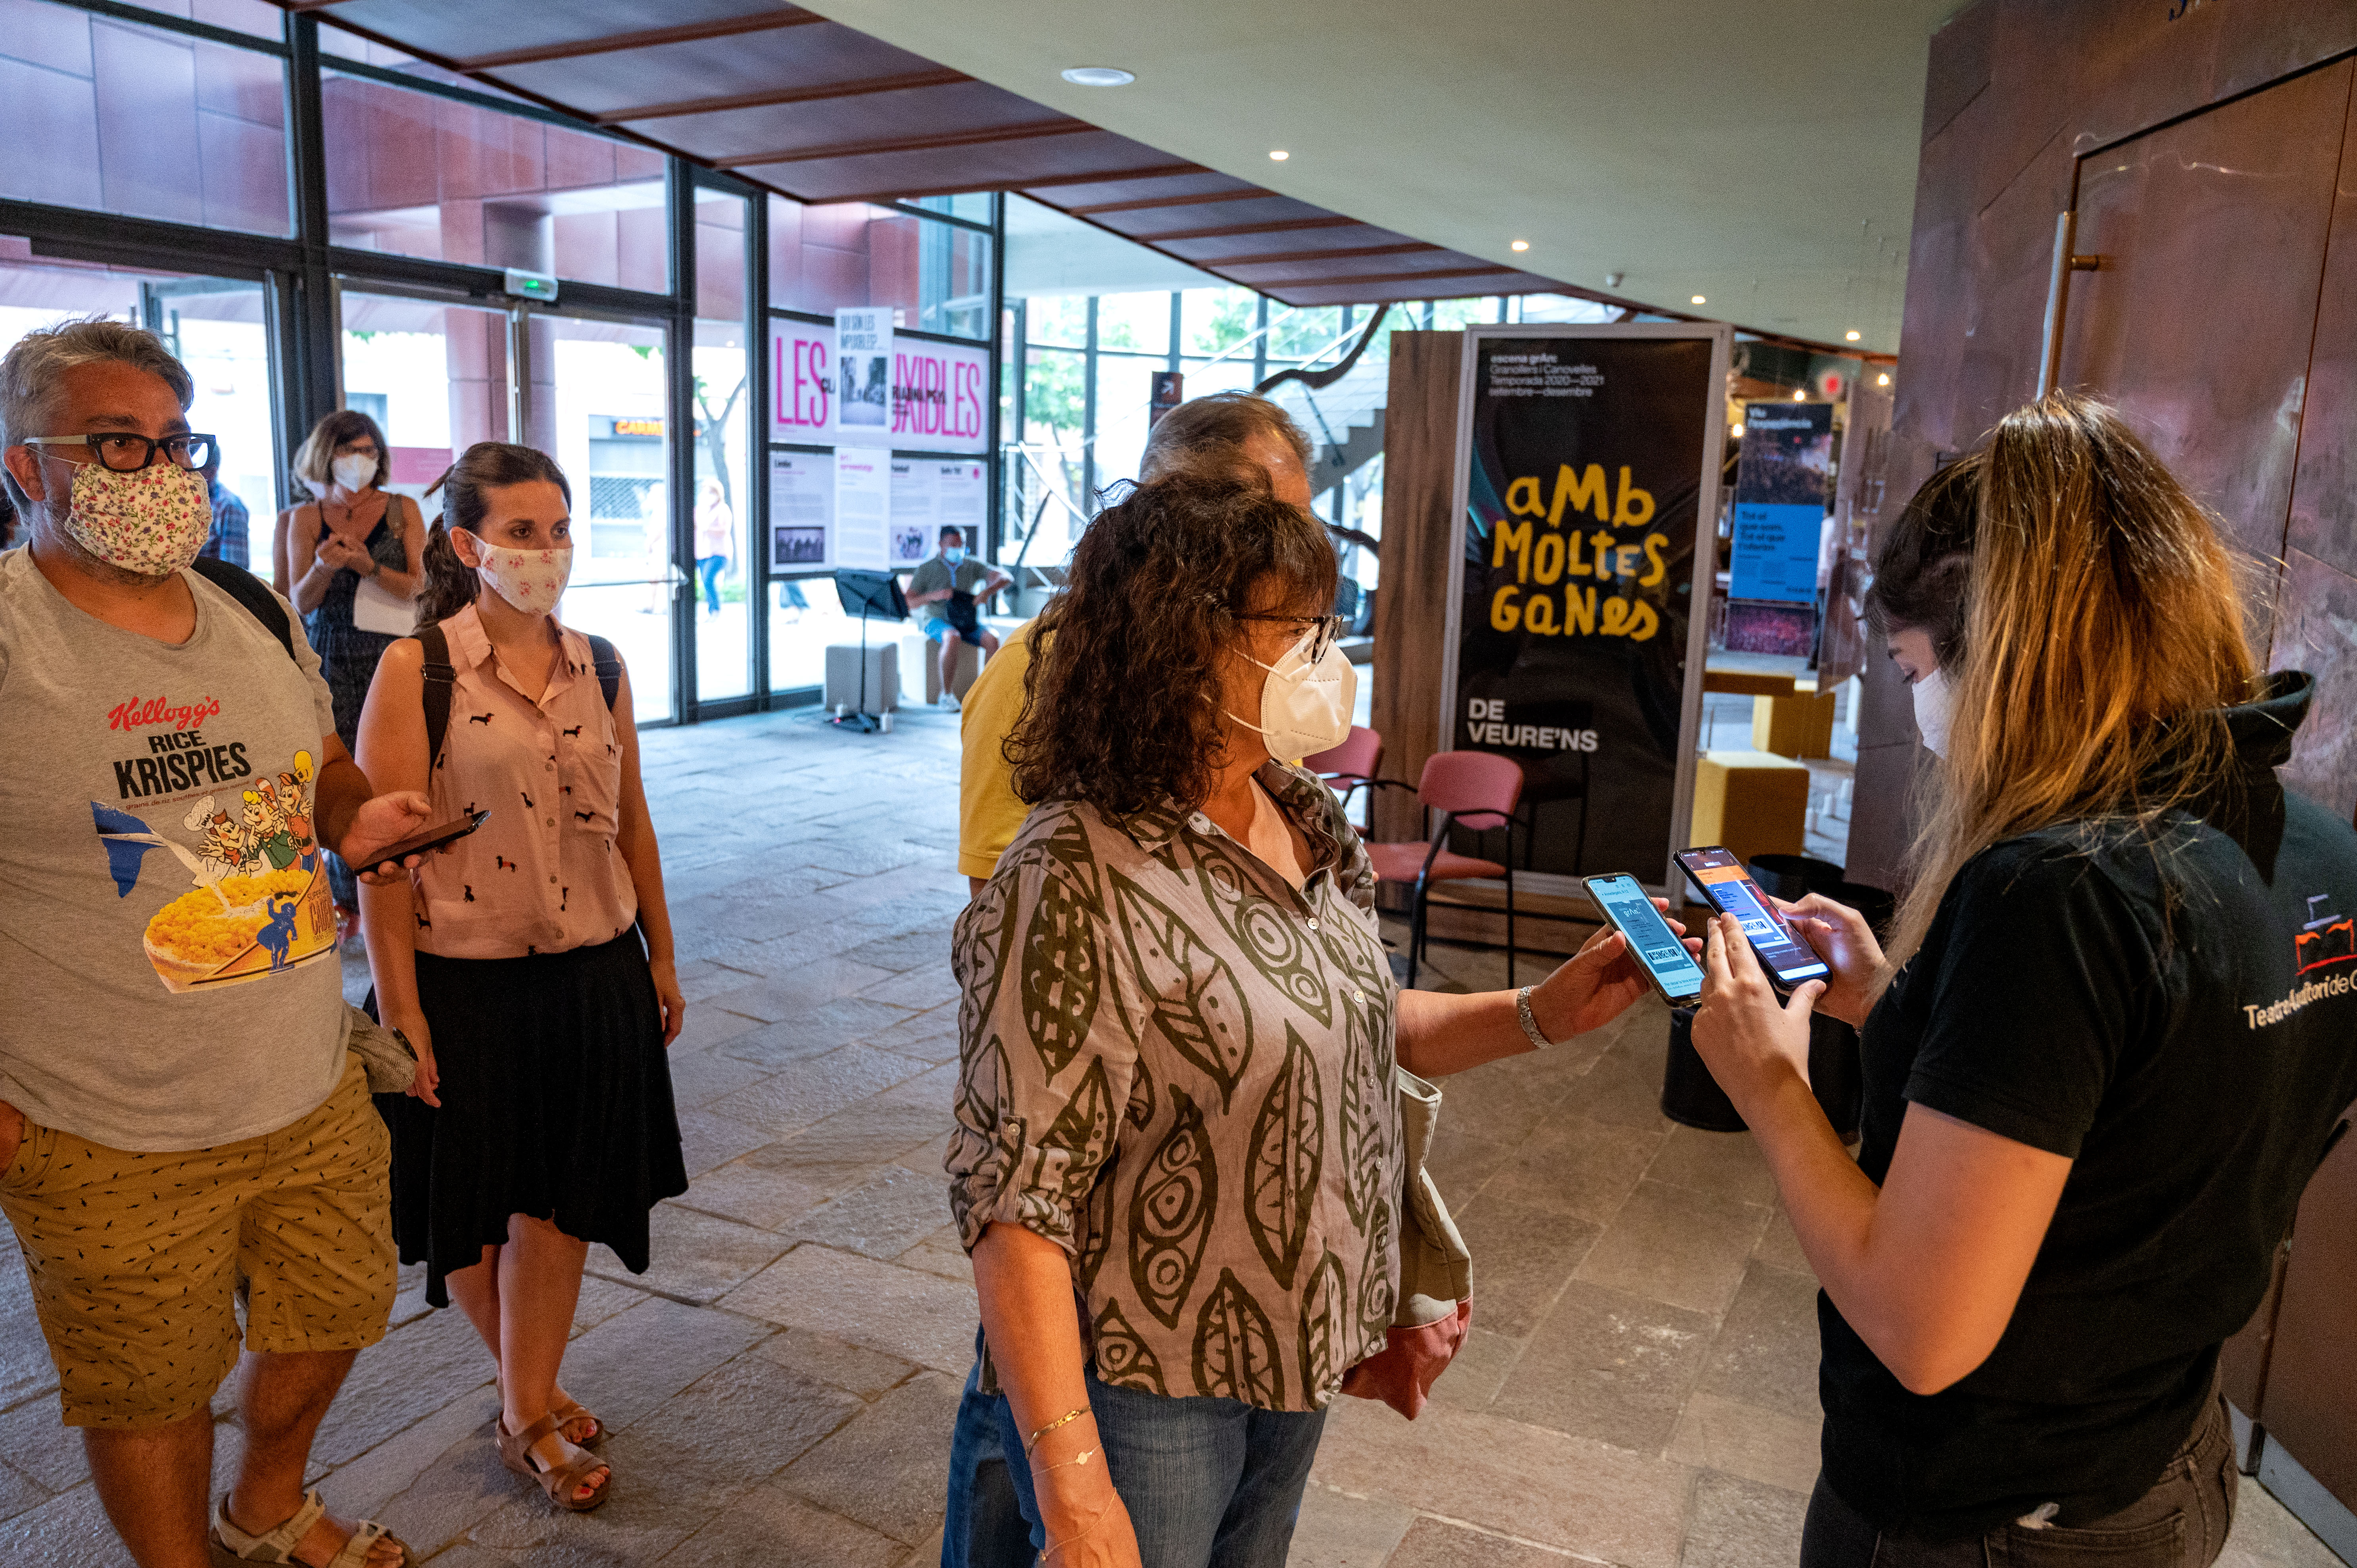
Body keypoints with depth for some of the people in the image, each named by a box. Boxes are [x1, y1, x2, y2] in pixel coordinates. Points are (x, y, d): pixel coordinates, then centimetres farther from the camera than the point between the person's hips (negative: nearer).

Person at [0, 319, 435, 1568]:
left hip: (314, 1098, 6)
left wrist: (353, 818, -4)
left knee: (327, 1322, 22)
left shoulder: (258, 616, 6)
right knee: (149, 1395, 12)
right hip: (110, 1143, -5)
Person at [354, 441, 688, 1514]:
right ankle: (531, 1394, 36)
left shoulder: (599, 666, 5)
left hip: (593, 974, 4)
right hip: (466, 982, -3)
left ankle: (527, 1413, 30)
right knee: (477, 1205, 13)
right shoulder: (415, 670, -10)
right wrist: (399, 1006, -13)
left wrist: (661, 960, 15)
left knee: (559, 1201, 12)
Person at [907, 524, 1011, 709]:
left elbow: (1006, 578, 1)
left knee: (992, 639, -29)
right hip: (939, 621, -3)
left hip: (969, 622, 3)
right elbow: (908, 602, -3)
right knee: (953, 638, -39)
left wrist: (988, 591, -19)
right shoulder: (926, 570, 5)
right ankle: (946, 693, -28)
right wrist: (934, 596, -20)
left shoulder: (972, 566, 12)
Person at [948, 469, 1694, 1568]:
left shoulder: (1310, 827, -1)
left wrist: (1543, 1015, -1)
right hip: (1143, 1393, -7)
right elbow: (1012, 1199, -25)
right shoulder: (1079, 884, -27)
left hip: (1295, 1356, 8)